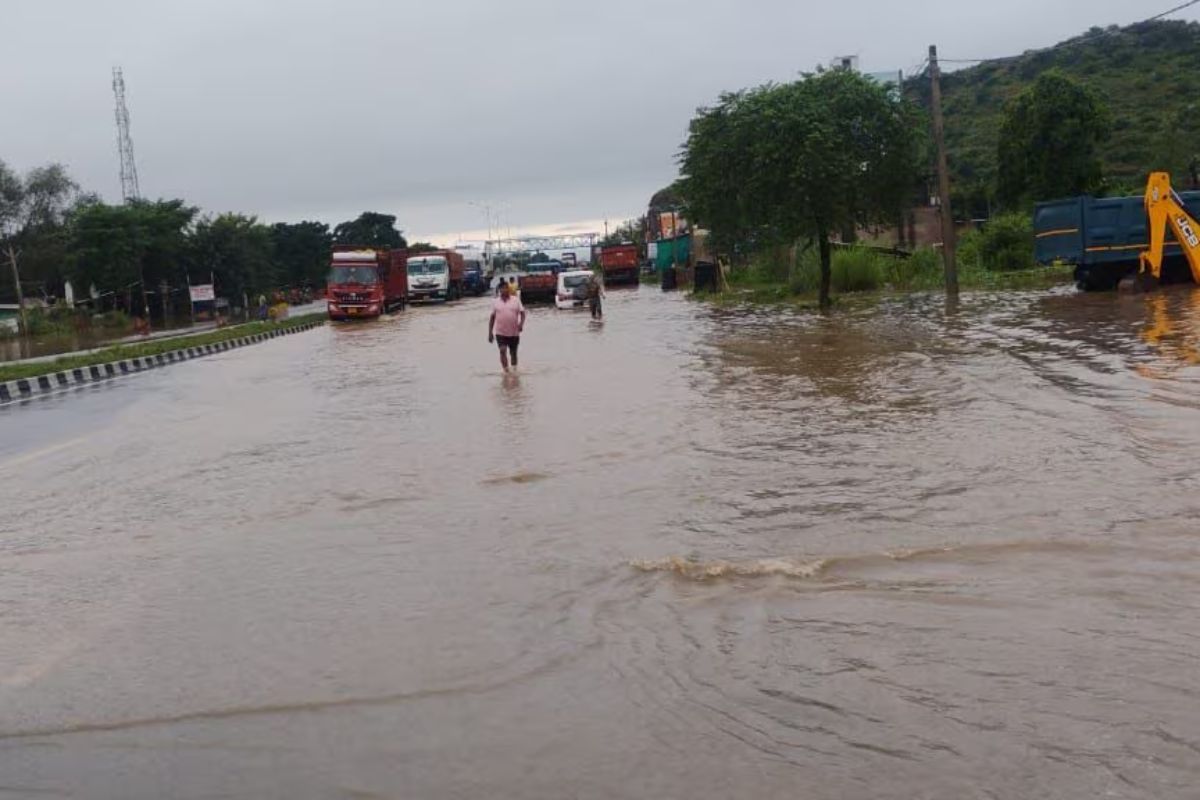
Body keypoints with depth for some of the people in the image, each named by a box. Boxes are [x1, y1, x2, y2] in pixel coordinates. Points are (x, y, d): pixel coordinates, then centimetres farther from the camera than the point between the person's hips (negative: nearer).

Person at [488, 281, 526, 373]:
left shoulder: (516, 300, 1)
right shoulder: (496, 302, 4)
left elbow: (522, 313, -1)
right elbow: (492, 317, 7)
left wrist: (521, 323, -21)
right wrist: (490, 333, 4)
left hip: (514, 333, 0)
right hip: (500, 333, 0)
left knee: (513, 353, 11)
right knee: (503, 351, -16)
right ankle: (506, 372, -14)